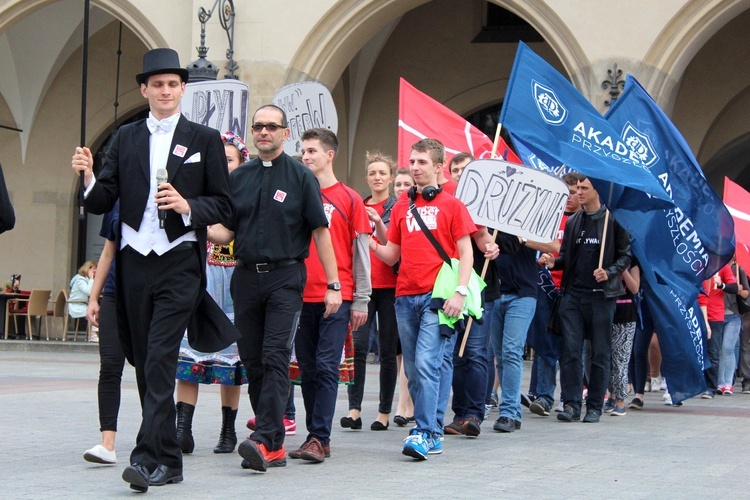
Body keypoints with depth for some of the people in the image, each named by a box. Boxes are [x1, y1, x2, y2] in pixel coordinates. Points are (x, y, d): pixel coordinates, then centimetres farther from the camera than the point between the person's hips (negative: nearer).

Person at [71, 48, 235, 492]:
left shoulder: (205, 139, 6)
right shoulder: (125, 139, 14)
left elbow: (223, 205, 4)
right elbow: (102, 203, 8)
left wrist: (188, 206, -15)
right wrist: (89, 178, -12)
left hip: (180, 262, -4)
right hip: (134, 262, 4)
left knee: (160, 361, -15)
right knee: (145, 364, 6)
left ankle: (149, 458, -17)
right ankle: (169, 460, 15)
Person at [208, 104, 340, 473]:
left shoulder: (300, 176, 2)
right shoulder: (238, 178, 13)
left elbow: (320, 232, 0)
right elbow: (225, 232, 12)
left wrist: (333, 285, -5)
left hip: (285, 277, -4)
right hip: (246, 276, 5)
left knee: (276, 358, -13)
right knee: (252, 361, 5)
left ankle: (265, 441, -19)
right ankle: (274, 445, 13)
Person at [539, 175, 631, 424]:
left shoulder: (613, 220, -1)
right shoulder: (572, 222, 14)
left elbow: (626, 255, -2)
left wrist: (609, 272, -18)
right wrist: (554, 262, -1)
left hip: (600, 296, -4)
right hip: (572, 294, 4)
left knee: (600, 353, 3)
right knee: (570, 350, -2)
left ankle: (595, 406, 9)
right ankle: (572, 404, 1)